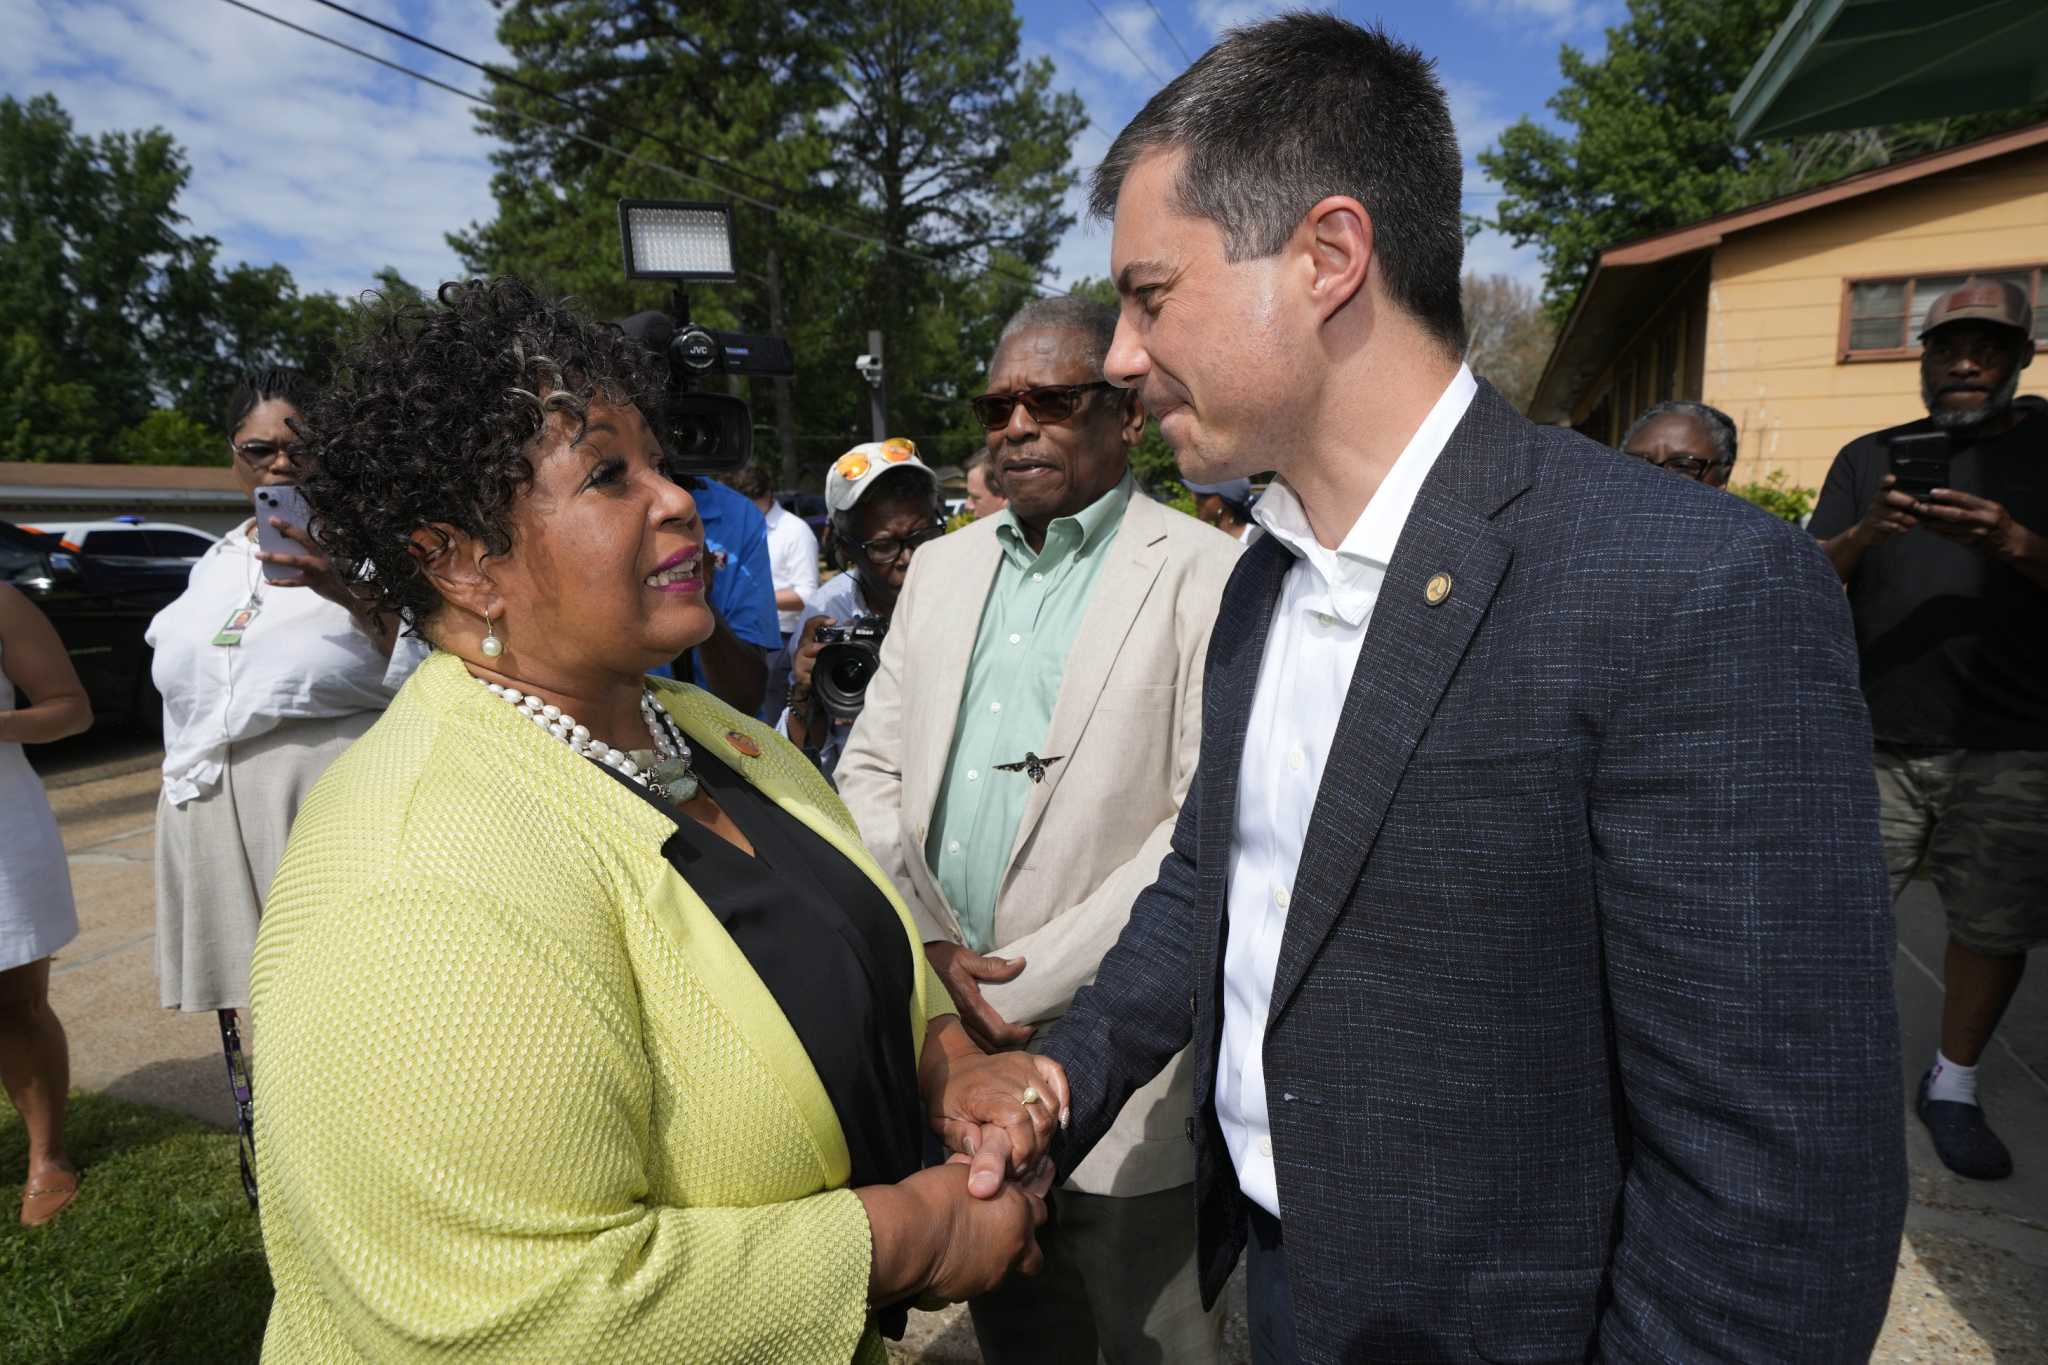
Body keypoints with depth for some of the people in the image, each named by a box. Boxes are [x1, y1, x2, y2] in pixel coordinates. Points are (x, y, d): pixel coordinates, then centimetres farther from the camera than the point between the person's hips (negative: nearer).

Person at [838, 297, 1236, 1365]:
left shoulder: (1203, 578, -10)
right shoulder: (941, 567, 9)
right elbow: (869, 772, 8)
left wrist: (1029, 982, -16)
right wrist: (929, 948, -6)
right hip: (946, 1035, 5)